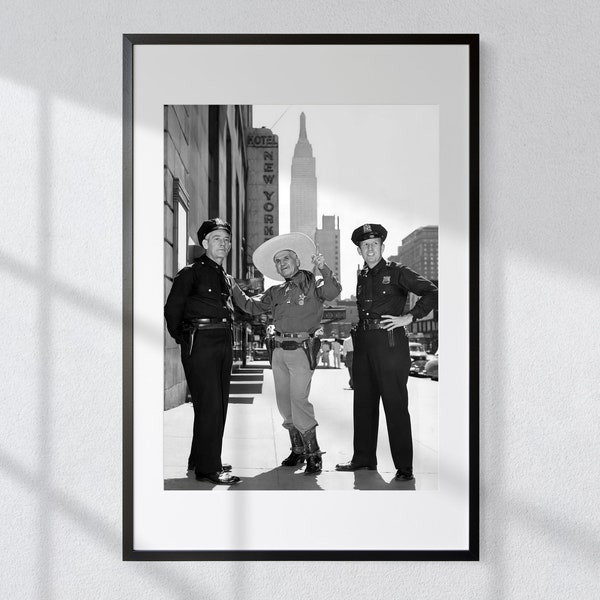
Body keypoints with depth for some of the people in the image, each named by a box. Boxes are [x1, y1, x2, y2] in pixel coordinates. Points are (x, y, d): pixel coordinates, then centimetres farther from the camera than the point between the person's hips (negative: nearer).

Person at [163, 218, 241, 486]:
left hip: (223, 342, 8)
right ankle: (207, 468, -5)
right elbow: (172, 308, -3)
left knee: (219, 405, 11)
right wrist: (182, 338, 1)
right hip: (200, 341, -8)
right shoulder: (191, 272, -3)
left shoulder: (226, 278, 20)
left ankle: (200, 459, 23)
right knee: (209, 404, -10)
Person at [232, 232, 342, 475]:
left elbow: (333, 292, -16)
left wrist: (324, 269, -29)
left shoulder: (313, 284, 2)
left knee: (298, 400, -13)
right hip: (279, 349, 6)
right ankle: (298, 450, 21)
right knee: (284, 403, 9)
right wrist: (234, 288, 8)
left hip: (302, 349, -6)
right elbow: (251, 306, 18)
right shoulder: (276, 292, 17)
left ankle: (313, 454, -4)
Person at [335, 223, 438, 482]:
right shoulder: (362, 277, 16)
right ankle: (364, 459, 23)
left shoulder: (397, 272, -2)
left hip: (390, 343, -7)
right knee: (363, 403, 11)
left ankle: (404, 468, 3)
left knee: (395, 405, -4)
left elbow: (432, 293, -7)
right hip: (363, 344, 7)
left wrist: (408, 317, -12)